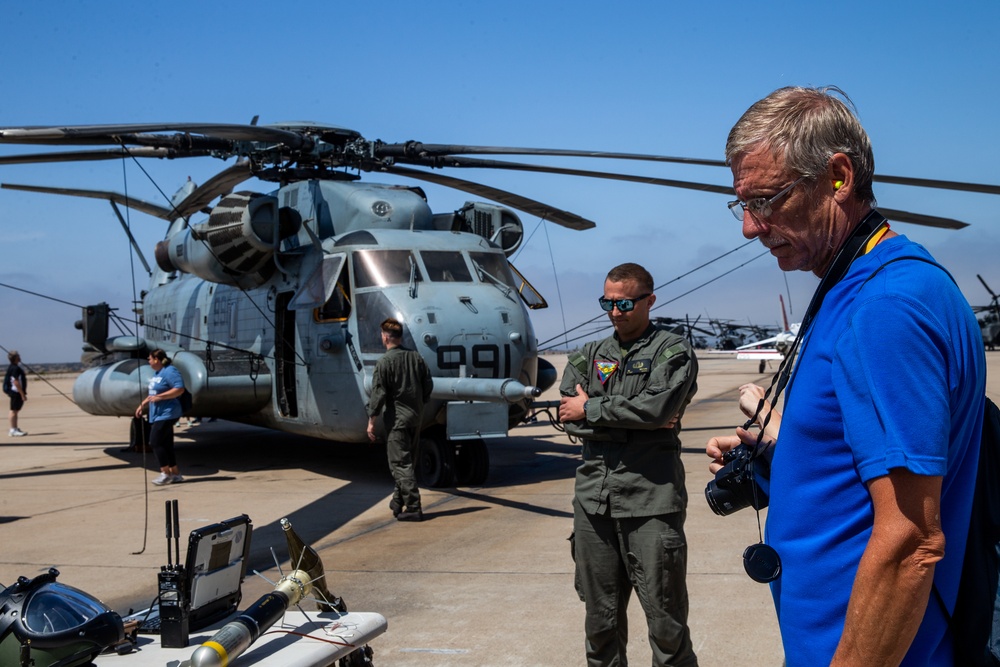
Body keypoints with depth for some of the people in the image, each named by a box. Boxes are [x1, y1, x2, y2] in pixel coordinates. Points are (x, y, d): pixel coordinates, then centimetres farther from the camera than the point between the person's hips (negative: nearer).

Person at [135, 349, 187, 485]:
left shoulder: (170, 371, -14)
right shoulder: (157, 373, 17)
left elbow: (180, 389, -23)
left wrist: (159, 397, -24)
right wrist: (142, 404, 20)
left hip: (166, 414, -10)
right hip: (157, 414, 10)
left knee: (155, 442, -11)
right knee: (166, 445, 9)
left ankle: (165, 473, -4)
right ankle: (175, 474, 13)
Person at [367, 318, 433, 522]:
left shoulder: (384, 362, -12)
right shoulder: (415, 356, 6)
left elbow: (378, 393, -14)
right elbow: (428, 384, 9)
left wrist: (371, 420, -9)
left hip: (396, 418, -7)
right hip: (415, 417, 7)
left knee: (400, 463, -4)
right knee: (407, 461, 15)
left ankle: (413, 507, -7)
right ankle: (398, 502, 24)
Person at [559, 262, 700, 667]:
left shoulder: (673, 351, 2)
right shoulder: (590, 355, 16)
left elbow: (657, 406, -16)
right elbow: (568, 416, 2)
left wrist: (591, 409, -6)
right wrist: (633, 420, -9)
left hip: (650, 501, -4)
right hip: (593, 499, 5)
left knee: (665, 620, 0)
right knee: (600, 618, 12)